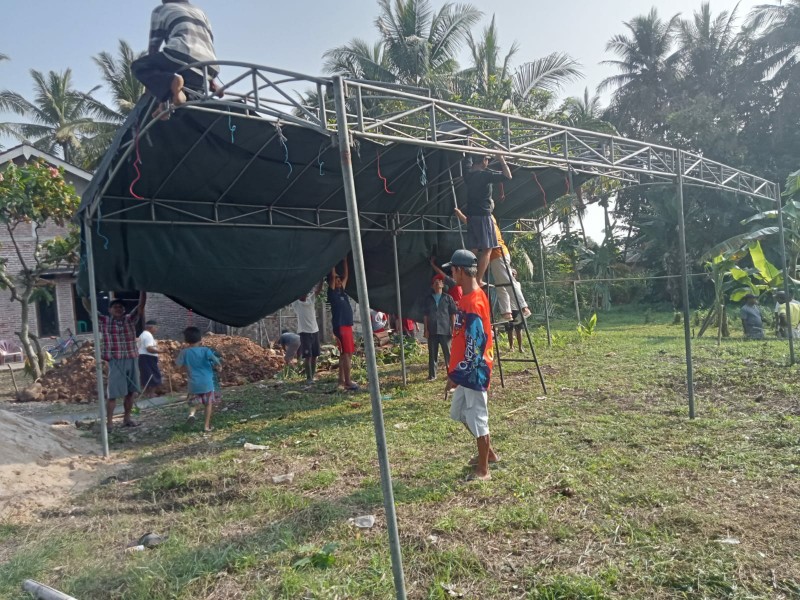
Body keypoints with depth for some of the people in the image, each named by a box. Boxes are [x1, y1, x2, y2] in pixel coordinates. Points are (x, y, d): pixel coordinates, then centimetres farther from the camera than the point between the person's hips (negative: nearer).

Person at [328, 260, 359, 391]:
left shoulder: (342, 291, 16)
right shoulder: (332, 293, -3)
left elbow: (346, 275, 20)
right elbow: (332, 275, -10)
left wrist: (345, 260, 18)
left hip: (347, 325, 9)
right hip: (340, 326, -8)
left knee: (345, 354, 10)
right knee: (346, 353, -10)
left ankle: (342, 381, 16)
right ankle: (347, 382, -9)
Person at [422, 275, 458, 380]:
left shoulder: (448, 298, 5)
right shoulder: (427, 299, 9)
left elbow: (453, 314, 4)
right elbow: (425, 315, 8)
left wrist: (453, 328, -2)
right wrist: (426, 330, 1)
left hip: (445, 330, -1)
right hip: (432, 331, 2)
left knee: (448, 353, 2)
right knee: (432, 354, 6)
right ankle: (432, 375, 13)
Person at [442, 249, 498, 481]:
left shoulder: (473, 302, -22)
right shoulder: (469, 296, 9)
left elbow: (475, 344, -24)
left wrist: (457, 374, -20)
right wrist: (455, 372, 21)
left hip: (474, 371, -10)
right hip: (466, 371, 10)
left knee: (477, 418, 2)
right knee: (460, 413, 21)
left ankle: (483, 470, 17)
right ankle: (489, 453, 36)